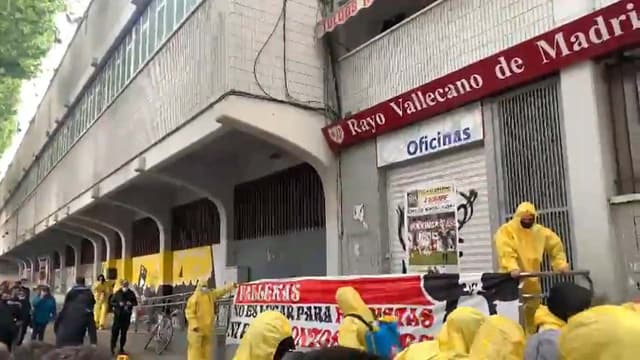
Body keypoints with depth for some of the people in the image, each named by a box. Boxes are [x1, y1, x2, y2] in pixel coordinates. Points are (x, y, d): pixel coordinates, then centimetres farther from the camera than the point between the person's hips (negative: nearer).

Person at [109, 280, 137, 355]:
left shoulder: (131, 293, 2)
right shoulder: (117, 293, -4)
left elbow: (136, 303, 9)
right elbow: (111, 302, -1)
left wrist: (131, 303, -12)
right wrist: (118, 304, -18)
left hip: (127, 316, 2)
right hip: (118, 315, -2)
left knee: (124, 332, 8)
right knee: (115, 331, -3)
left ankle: (121, 349, 18)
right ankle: (112, 347, 14)